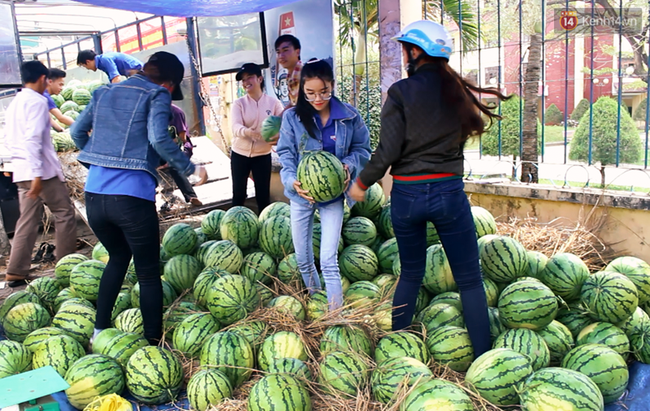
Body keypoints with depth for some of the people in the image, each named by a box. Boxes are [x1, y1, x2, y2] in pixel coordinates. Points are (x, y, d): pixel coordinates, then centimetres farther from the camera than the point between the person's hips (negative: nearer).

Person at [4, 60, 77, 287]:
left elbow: (8, 138, 22)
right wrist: (37, 174, -23)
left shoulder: (14, 103, 18)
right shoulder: (37, 101, -10)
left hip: (20, 170, 8)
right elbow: (33, 138, -20)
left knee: (28, 220, 10)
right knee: (64, 213, 3)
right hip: (42, 169, -8)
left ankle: (16, 273, 11)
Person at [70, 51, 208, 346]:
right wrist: (190, 168, -8)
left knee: (118, 256, 29)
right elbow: (158, 138, -16)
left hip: (94, 194, 7)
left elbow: (77, 131, 23)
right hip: (132, 197, -6)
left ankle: (100, 329, 31)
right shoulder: (157, 96, -1)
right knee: (149, 273, 7)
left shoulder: (104, 93, 18)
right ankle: (153, 343, 12)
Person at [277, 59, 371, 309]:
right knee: (303, 258, 13)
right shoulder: (292, 117, -5)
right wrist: (292, 181, -21)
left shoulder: (349, 116, -6)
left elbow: (362, 149, 2)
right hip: (301, 194, 2)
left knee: (329, 260, -8)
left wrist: (349, 165, -19)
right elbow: (285, 154, -3)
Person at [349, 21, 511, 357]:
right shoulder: (457, 89, 3)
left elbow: (388, 152, -10)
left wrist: (361, 183, 2)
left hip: (406, 194, 0)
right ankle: (483, 356, 13)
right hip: (448, 191, 1)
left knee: (411, 274, 19)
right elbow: (465, 133, 10)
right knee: (469, 279, 10)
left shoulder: (401, 92, -8)